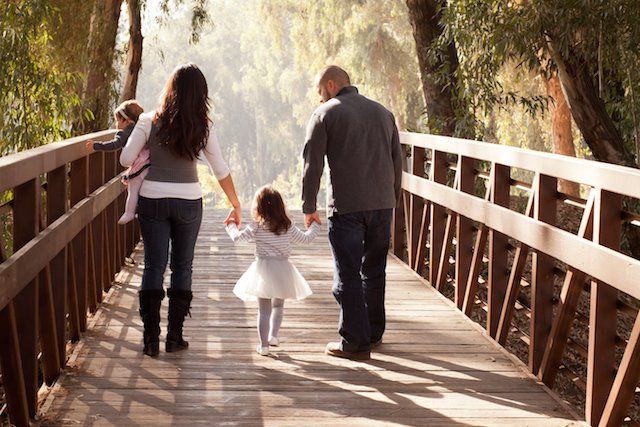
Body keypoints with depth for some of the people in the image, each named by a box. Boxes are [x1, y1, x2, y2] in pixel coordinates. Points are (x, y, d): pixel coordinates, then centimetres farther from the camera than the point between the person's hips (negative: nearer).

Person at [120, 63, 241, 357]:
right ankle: (174, 336, 13)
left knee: (154, 266, 5)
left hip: (152, 200, -1)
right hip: (188, 202, 1)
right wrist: (236, 206, 12)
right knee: (182, 267, 12)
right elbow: (221, 171, 1)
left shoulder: (149, 121, -6)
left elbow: (126, 159, -9)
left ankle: (151, 338, 3)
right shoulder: (203, 128, -3)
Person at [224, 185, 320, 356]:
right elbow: (305, 238, 9)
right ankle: (273, 335, 12)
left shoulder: (256, 227, -7)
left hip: (263, 268, -1)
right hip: (282, 268, 2)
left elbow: (237, 237, 2)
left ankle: (264, 345, 3)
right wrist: (315, 226, 27)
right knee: (278, 305, 22)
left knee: (264, 310, 4)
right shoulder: (288, 226, -2)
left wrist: (231, 225, 22)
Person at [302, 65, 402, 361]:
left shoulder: (325, 114, -1)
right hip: (382, 203, 6)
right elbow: (397, 162, 17)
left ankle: (355, 342, 2)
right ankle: (373, 333, 27)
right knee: (374, 271, 17)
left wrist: (309, 207, 3)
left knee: (347, 275, 1)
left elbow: (312, 165, -5)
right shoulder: (383, 112, 15)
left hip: (346, 206, -5)